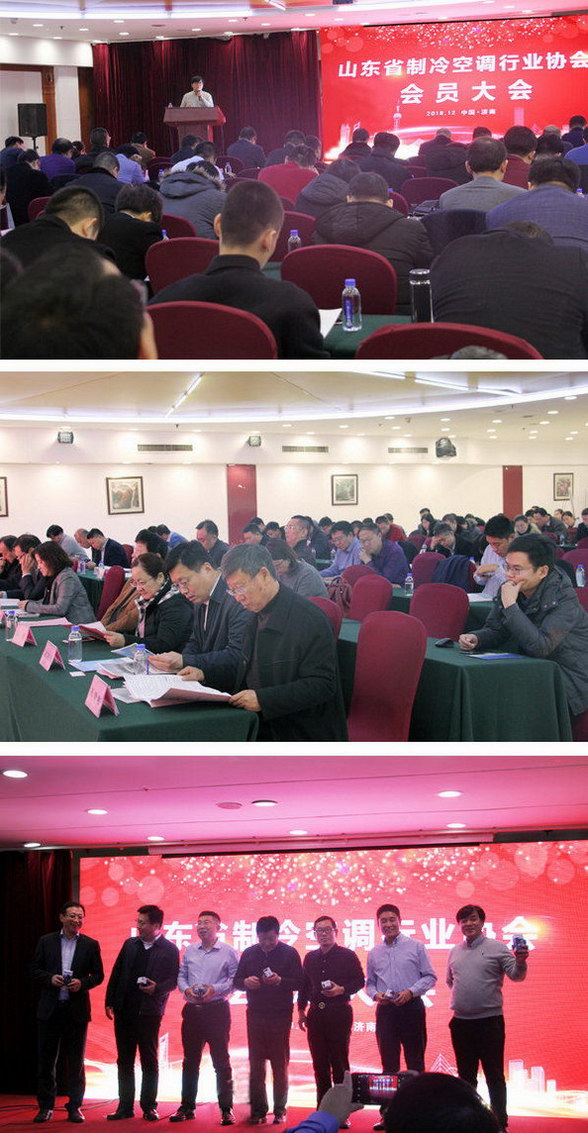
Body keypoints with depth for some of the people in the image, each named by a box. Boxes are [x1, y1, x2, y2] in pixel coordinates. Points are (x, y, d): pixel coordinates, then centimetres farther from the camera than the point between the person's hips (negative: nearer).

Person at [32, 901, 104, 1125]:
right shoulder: (46, 941, 5)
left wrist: (82, 983, -13)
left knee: (76, 1061, 4)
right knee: (46, 1059, 4)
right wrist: (50, 978, -13)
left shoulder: (90, 945, 4)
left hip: (77, 1009, 0)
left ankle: (75, 1107, 12)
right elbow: (35, 970, 6)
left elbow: (98, 975, 5)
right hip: (50, 1008, 1)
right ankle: (46, 1107, 13)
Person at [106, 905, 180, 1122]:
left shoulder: (169, 949, -3)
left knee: (149, 1061, 3)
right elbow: (116, 973, 10)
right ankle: (125, 1107, 14)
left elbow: (173, 980, -4)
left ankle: (149, 1106, 10)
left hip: (149, 1013, -4)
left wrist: (157, 988, -22)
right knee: (124, 1061, 8)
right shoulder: (130, 944, 9)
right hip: (124, 1011, 4)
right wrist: (110, 1002, 4)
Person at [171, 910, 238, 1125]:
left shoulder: (228, 952, -1)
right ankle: (187, 1106, 16)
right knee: (190, 1060, 9)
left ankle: (226, 1109, 2)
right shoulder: (189, 951, 12)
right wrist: (186, 989, -6)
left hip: (217, 1010, -4)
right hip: (192, 1009, 4)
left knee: (221, 1061, -2)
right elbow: (181, 976, 14)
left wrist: (215, 989, -17)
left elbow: (235, 980, -5)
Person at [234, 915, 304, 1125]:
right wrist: (246, 982, -13)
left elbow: (299, 983, -6)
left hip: (280, 1015, -3)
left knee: (280, 1064, 4)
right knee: (256, 1064, 4)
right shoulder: (249, 954, 6)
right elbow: (236, 981, 10)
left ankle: (279, 1110, 11)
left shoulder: (289, 953, -3)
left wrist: (280, 981, -23)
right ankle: (258, 1110, 11)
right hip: (255, 1014, 3)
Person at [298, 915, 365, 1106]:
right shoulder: (310, 958, 14)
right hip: (316, 1014, 4)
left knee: (339, 1060, -4)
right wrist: (301, 1010, 13)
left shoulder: (347, 956, 1)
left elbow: (359, 981, 0)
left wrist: (341, 990, -15)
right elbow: (304, 985, 18)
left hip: (339, 1012, -4)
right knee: (319, 1062, 5)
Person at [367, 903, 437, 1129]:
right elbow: (370, 982, 16)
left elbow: (430, 977, -1)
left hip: (411, 1007, -3)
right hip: (385, 1010, 3)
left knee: (415, 1061, -1)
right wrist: (375, 994, -5)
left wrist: (410, 992, -13)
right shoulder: (374, 953, 12)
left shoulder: (416, 947, 1)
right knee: (388, 1062, 6)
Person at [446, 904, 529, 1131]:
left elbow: (516, 975, -12)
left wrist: (520, 962, -31)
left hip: (489, 1021, -5)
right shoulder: (455, 951, 11)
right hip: (461, 1022, 5)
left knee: (494, 1077, -1)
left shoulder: (497, 948, -3)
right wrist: (460, 997, 13)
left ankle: (500, 1123, 4)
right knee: (466, 1076, 14)